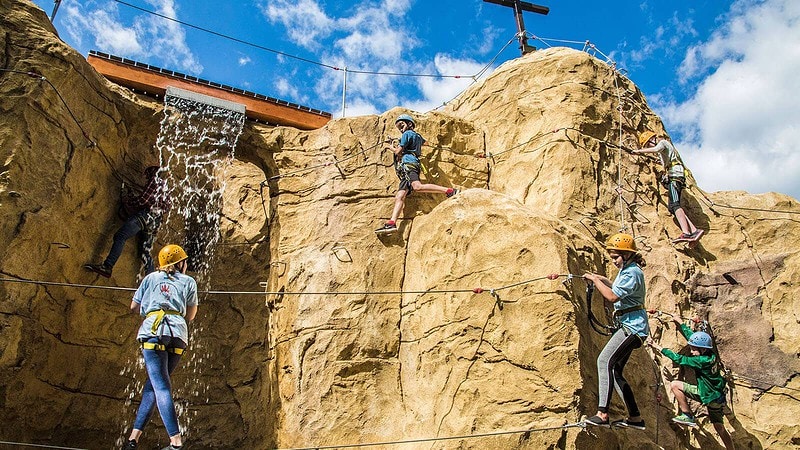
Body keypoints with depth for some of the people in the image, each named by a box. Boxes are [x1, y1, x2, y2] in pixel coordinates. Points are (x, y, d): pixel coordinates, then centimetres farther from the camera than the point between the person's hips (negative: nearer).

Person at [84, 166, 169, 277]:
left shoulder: (154, 181, 0)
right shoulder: (163, 187, 28)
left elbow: (142, 200, -8)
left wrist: (127, 199, 7)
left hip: (145, 215, -10)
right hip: (154, 223, 10)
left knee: (120, 236, -22)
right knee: (145, 251, 10)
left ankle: (107, 267, -36)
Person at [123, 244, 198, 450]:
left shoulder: (151, 278, 21)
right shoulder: (188, 281, 21)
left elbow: (134, 307, 23)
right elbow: (191, 315, 23)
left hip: (153, 332, -2)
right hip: (178, 335, 2)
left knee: (161, 387, -9)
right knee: (152, 385, 14)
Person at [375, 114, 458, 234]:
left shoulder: (408, 133, 4)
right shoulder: (417, 136, 30)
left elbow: (398, 151, -2)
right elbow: (423, 141, 56)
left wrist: (390, 147, 19)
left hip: (408, 163, -10)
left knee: (417, 186, -34)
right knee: (399, 197, -6)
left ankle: (450, 191, -36)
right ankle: (391, 223, -20)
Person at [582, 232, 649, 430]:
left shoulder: (633, 273, -14)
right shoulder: (625, 271, 18)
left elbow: (612, 297, -22)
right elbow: (618, 293, 27)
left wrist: (595, 280, -10)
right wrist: (603, 282, 14)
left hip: (632, 325, -11)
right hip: (629, 325, 11)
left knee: (605, 361, -23)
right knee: (614, 371, 10)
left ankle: (602, 413, -29)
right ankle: (635, 418, 15)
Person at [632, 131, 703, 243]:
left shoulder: (663, 142, 3)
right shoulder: (662, 150, 31)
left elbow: (656, 149, -20)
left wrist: (639, 151, -15)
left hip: (674, 175, -10)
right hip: (673, 177, 10)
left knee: (674, 204, -23)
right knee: (672, 207, 1)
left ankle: (686, 233, -38)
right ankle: (694, 230, -8)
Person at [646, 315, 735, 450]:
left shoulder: (703, 361, -24)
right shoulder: (710, 355, 0)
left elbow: (679, 359, -26)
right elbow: (690, 335, 12)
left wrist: (657, 347, -25)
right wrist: (680, 322, 21)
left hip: (710, 396, -9)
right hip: (717, 396, 9)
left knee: (675, 385, -10)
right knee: (719, 427, 18)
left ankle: (687, 416, -4)